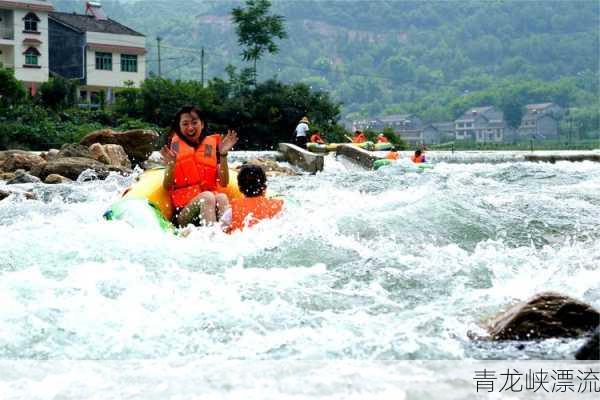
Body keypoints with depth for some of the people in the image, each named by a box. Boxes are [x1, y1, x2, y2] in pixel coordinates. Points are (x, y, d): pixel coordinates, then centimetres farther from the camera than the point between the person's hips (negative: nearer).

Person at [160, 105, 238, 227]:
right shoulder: (175, 146, 8)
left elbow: (224, 183, 2)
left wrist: (223, 155, -9)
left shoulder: (212, 145, 12)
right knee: (207, 196, -30)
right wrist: (171, 164, -15)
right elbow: (167, 187, 2)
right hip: (183, 211, -2)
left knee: (222, 198, -29)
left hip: (211, 208, 2)